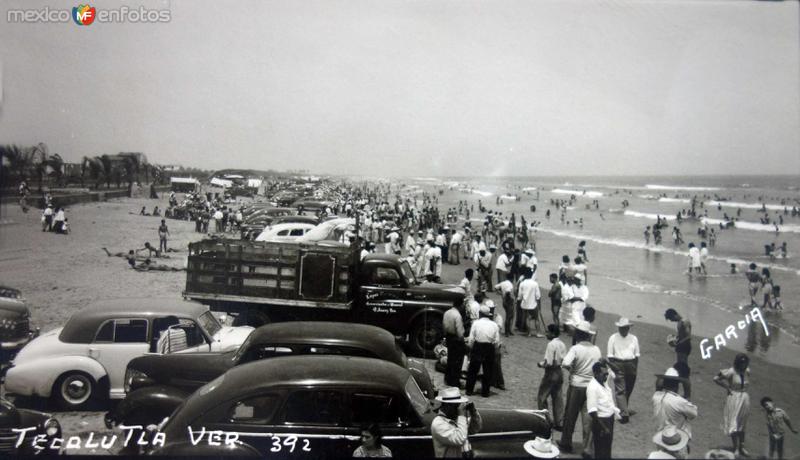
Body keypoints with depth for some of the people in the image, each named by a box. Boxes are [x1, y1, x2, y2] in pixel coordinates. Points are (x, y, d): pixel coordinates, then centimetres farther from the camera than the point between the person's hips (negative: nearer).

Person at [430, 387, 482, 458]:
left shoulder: (457, 417, 6)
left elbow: (475, 429, 11)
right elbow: (459, 440, -25)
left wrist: (473, 412, -4)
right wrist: (462, 415, -22)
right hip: (449, 456, -7)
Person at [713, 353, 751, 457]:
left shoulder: (746, 371, 0)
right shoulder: (731, 371, -16)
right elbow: (716, 379, -15)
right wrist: (727, 388, -12)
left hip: (745, 398, 6)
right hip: (734, 399, -6)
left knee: (742, 425, 16)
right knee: (733, 424, -3)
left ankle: (741, 447, 27)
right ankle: (736, 448, 2)